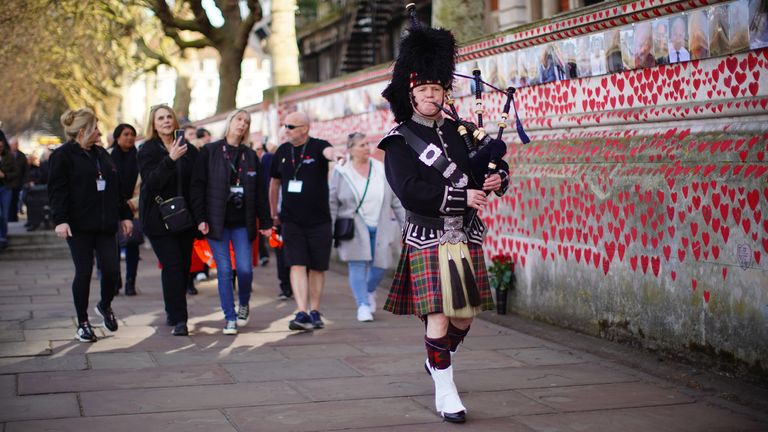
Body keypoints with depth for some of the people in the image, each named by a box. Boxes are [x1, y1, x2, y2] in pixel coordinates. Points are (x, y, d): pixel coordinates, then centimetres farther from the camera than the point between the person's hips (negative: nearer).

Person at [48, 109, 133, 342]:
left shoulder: (101, 153, 16)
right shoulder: (63, 155, -5)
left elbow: (115, 187, 20)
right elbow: (57, 190, -11)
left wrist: (124, 215, 17)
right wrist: (60, 219, -20)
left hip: (105, 226, 5)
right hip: (79, 226, -5)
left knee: (112, 270, -1)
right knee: (84, 272, -2)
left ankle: (105, 305, 28)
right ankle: (82, 323, 12)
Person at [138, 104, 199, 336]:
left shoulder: (188, 149, 8)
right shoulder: (148, 150, -2)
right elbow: (151, 181, -16)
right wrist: (170, 159, -28)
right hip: (159, 218, -4)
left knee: (184, 265, 6)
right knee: (172, 266, -12)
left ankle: (174, 312, 24)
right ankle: (178, 319, -12)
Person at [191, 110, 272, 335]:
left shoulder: (250, 156, 11)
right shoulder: (209, 152, 1)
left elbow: (259, 191, 12)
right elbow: (198, 186, -2)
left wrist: (265, 221, 7)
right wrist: (200, 218, -9)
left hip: (242, 222, 2)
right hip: (217, 221, -2)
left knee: (245, 269, -6)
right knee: (224, 270, -3)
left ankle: (244, 304, 22)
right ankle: (230, 317, 6)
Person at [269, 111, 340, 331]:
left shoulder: (318, 146, -6)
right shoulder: (282, 151, 6)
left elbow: (328, 152, -32)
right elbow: (274, 182, 18)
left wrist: (337, 154, -56)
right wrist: (273, 213, 20)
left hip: (319, 220, -2)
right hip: (291, 220, 2)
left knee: (317, 267, 7)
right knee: (297, 265, -9)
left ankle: (314, 312, 20)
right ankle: (302, 313, -15)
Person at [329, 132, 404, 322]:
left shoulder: (382, 171, 7)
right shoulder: (341, 173, -1)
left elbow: (396, 201, 10)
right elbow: (332, 203, 1)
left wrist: (405, 225, 7)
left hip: (380, 227, 3)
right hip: (355, 228, -3)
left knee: (380, 264, 2)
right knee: (358, 265, -11)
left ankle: (370, 292, 32)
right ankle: (363, 305, -6)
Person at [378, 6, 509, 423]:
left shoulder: (459, 132, 8)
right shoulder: (399, 141, -6)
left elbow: (495, 159, 14)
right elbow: (409, 190, -18)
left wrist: (497, 179, -11)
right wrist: (461, 196, -20)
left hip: (467, 235, 5)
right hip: (428, 237, -5)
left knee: (466, 314, 13)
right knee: (438, 316, -7)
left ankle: (437, 361, 40)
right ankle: (445, 390, 5)